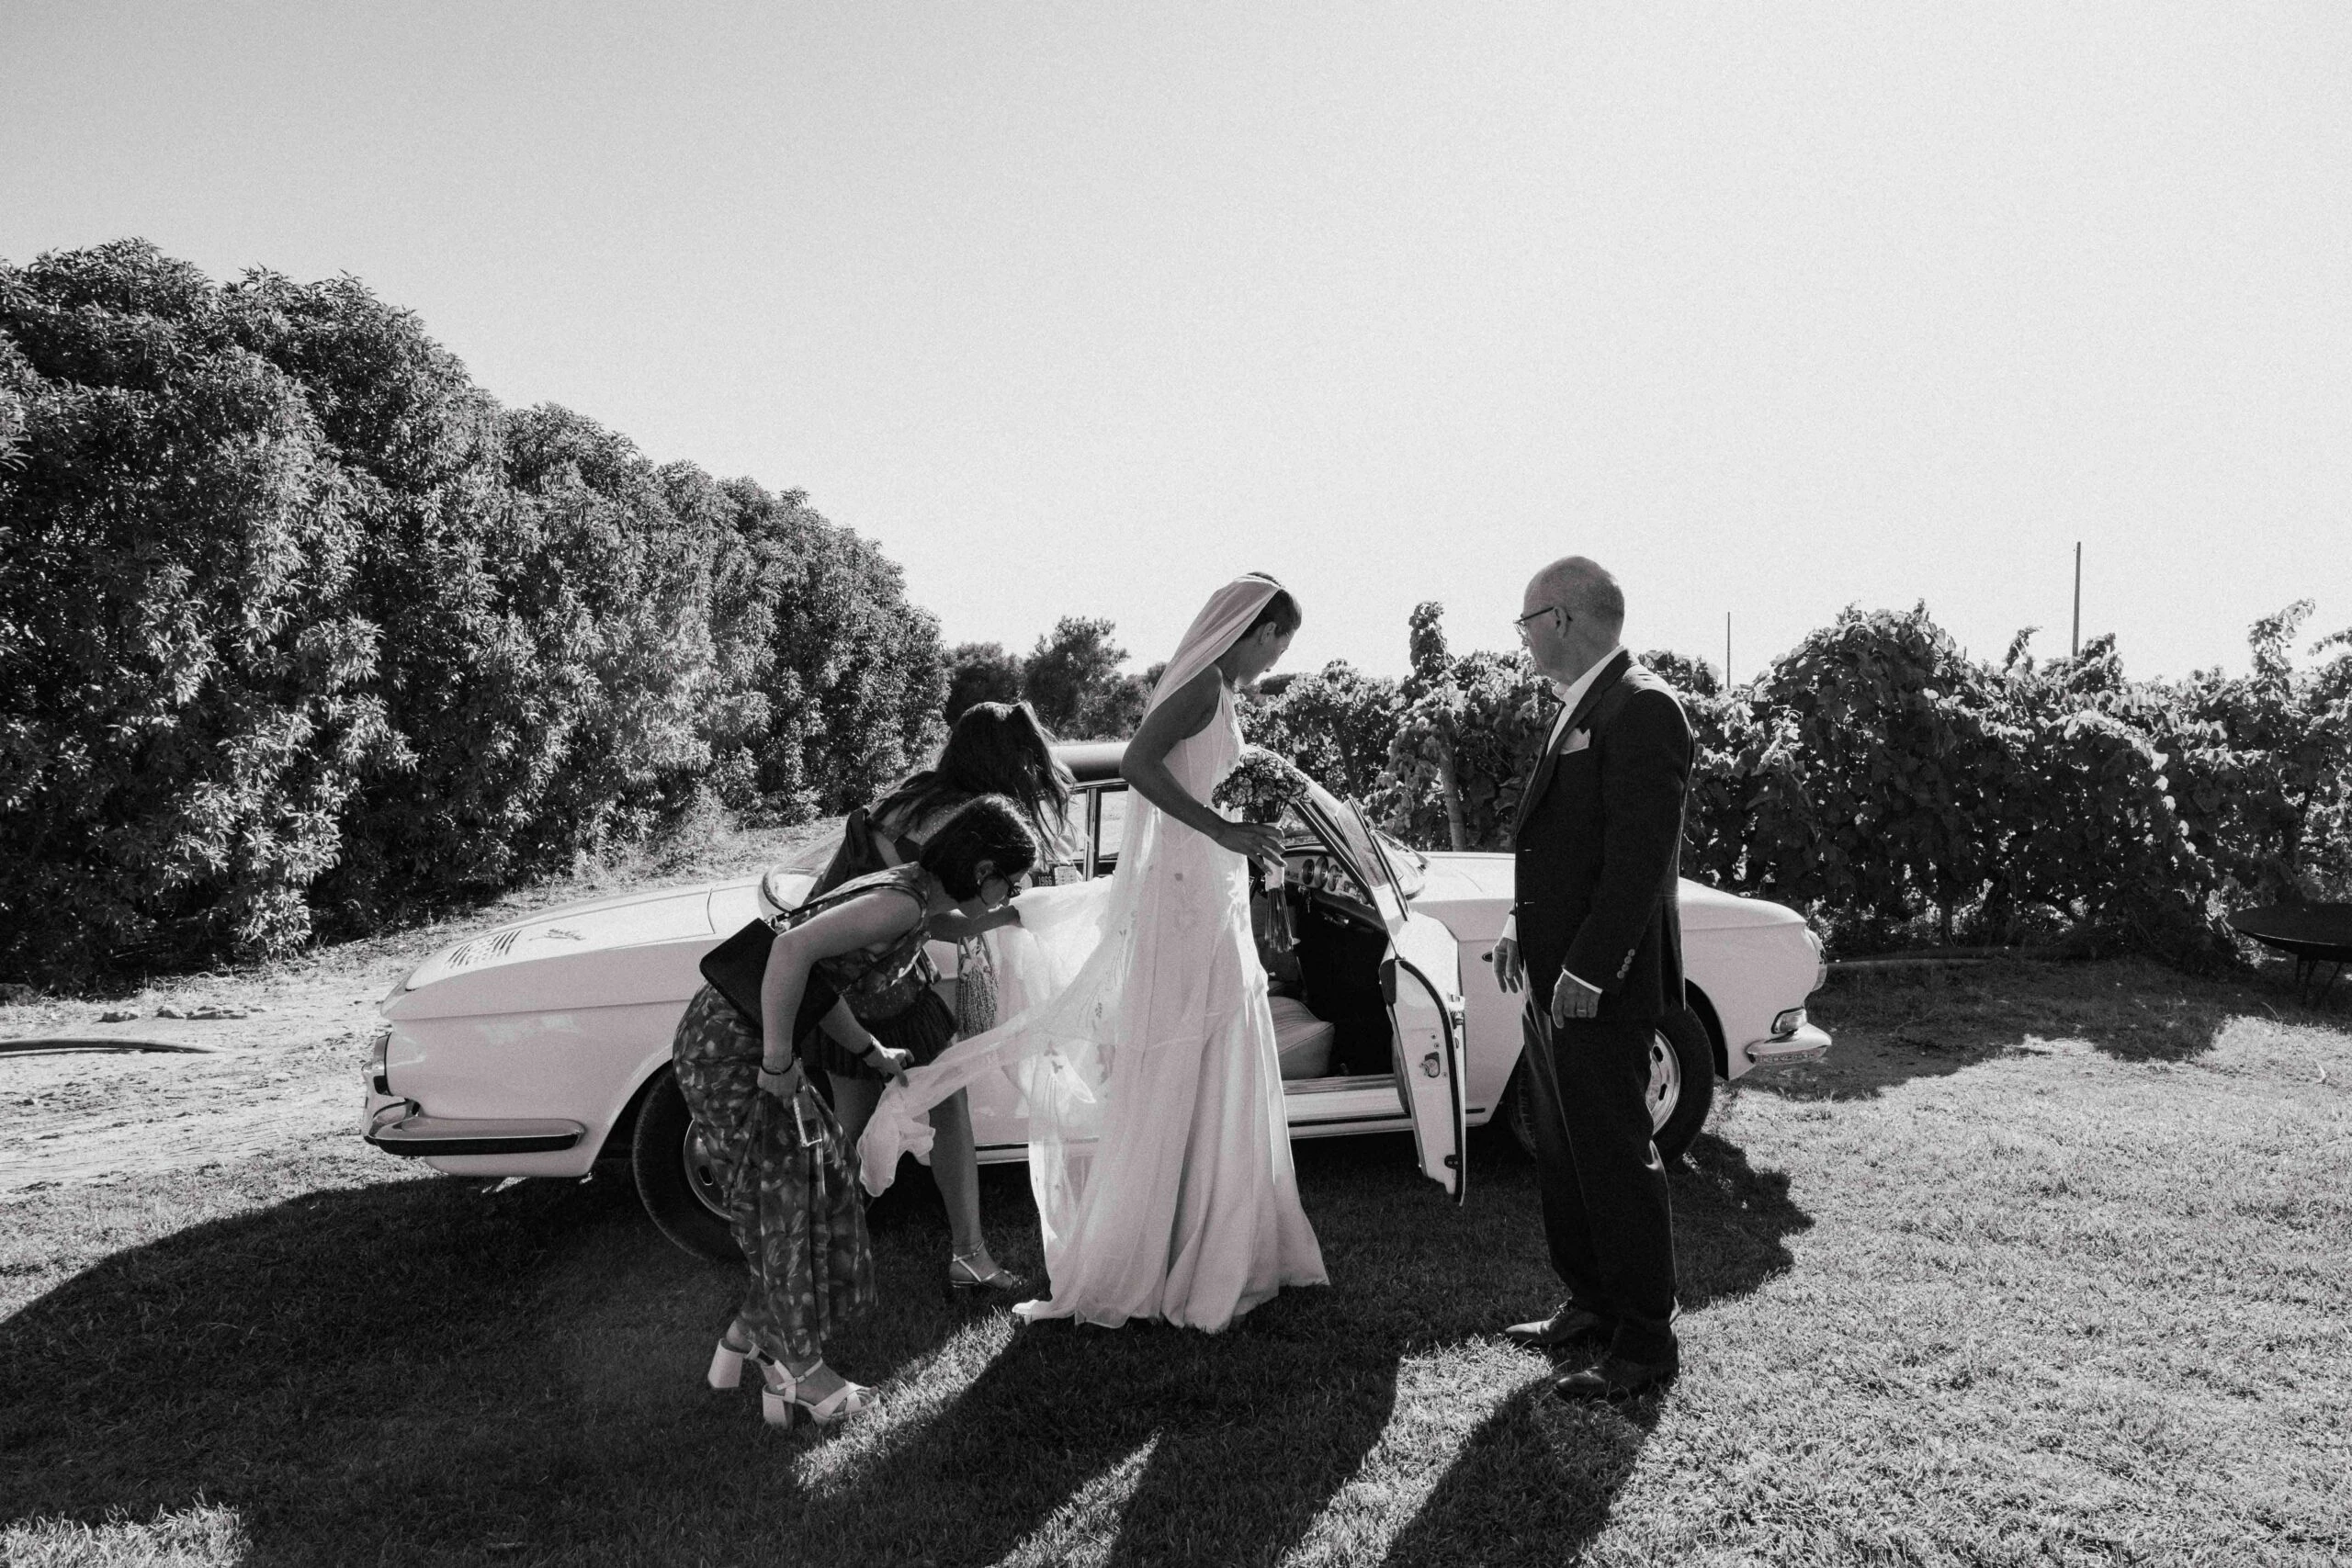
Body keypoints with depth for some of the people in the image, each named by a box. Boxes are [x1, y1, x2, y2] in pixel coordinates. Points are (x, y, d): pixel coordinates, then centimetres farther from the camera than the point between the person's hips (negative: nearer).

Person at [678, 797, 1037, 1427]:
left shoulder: (908, 893, 8)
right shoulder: (904, 903, -22)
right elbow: (792, 949, -34)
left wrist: (874, 1053, 23)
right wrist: (779, 1062, -25)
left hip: (742, 1031, 9)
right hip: (730, 1046, -9)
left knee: (809, 1185, 17)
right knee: (789, 1208, 5)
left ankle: (743, 1341, 30)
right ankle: (802, 1370, 23)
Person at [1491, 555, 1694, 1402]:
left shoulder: (1642, 708, -17)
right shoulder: (1581, 706, 14)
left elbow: (1642, 855, -22)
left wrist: (1588, 970, -23)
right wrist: (1524, 925, 14)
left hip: (1601, 985, -10)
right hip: (1555, 978, 10)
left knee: (1615, 1158, 0)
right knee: (1564, 1154, 18)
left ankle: (1645, 1342, 14)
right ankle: (1591, 1306, 32)